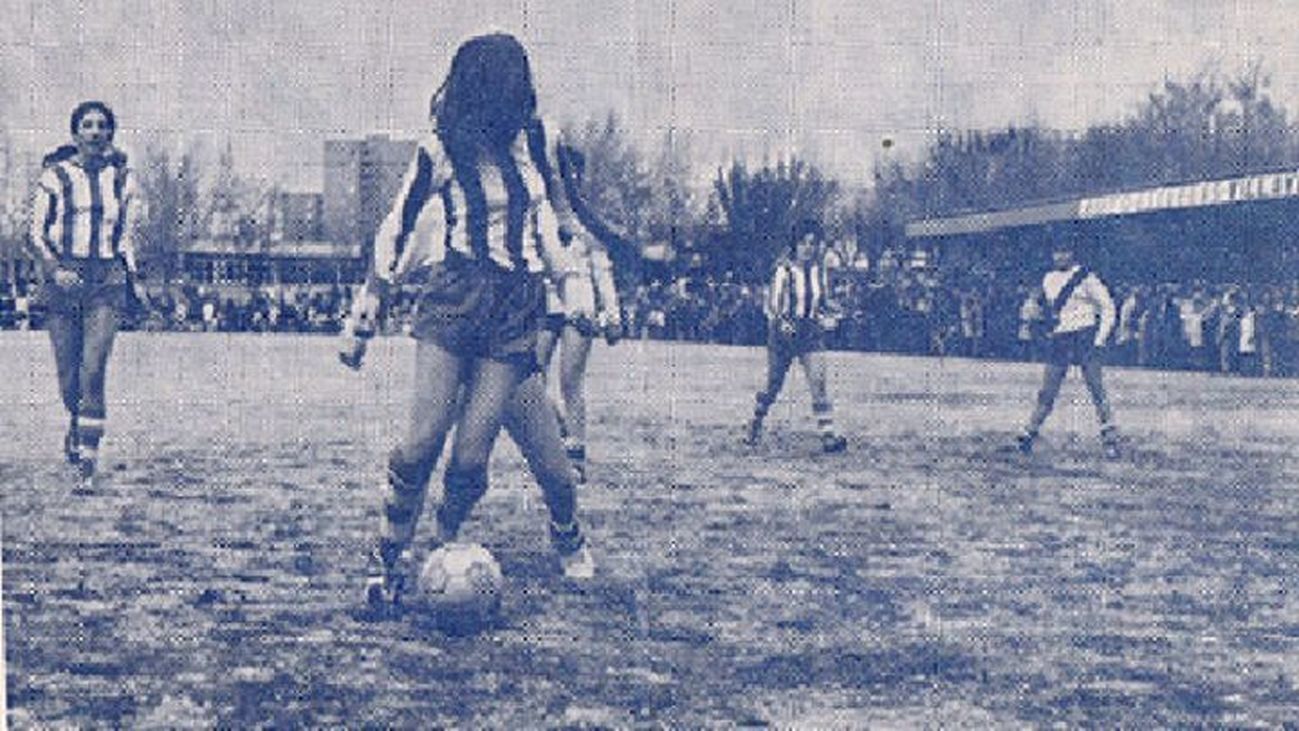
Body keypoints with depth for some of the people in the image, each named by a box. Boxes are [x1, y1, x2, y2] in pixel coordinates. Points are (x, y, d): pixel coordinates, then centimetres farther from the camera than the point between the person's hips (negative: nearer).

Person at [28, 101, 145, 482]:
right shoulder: (54, 176, 1)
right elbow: (36, 233, 2)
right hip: (63, 278, 0)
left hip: (107, 279, 0)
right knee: (68, 371, 4)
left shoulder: (123, 178, 9)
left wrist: (133, 278, 9)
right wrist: (55, 270, -13)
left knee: (93, 369, -12)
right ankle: (75, 423, 35)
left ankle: (88, 453, -9)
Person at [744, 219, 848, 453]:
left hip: (811, 333, 3)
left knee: (819, 382, -11)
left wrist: (828, 316, -4)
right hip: (783, 332, -3)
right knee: (774, 383, 10)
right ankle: (756, 423, 35)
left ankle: (828, 435, -14)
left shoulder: (818, 269, 4)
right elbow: (772, 305, -9)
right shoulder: (784, 269, -11)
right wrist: (782, 322, -27)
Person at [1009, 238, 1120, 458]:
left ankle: (1110, 440, -5)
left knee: (1096, 390, -8)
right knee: (1047, 392, 6)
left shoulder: (1086, 277, -4)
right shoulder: (1048, 280, 12)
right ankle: (1028, 435, 11)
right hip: (1059, 339, 5)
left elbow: (1108, 308, -3)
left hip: (1084, 336, -5)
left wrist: (1100, 339, -8)